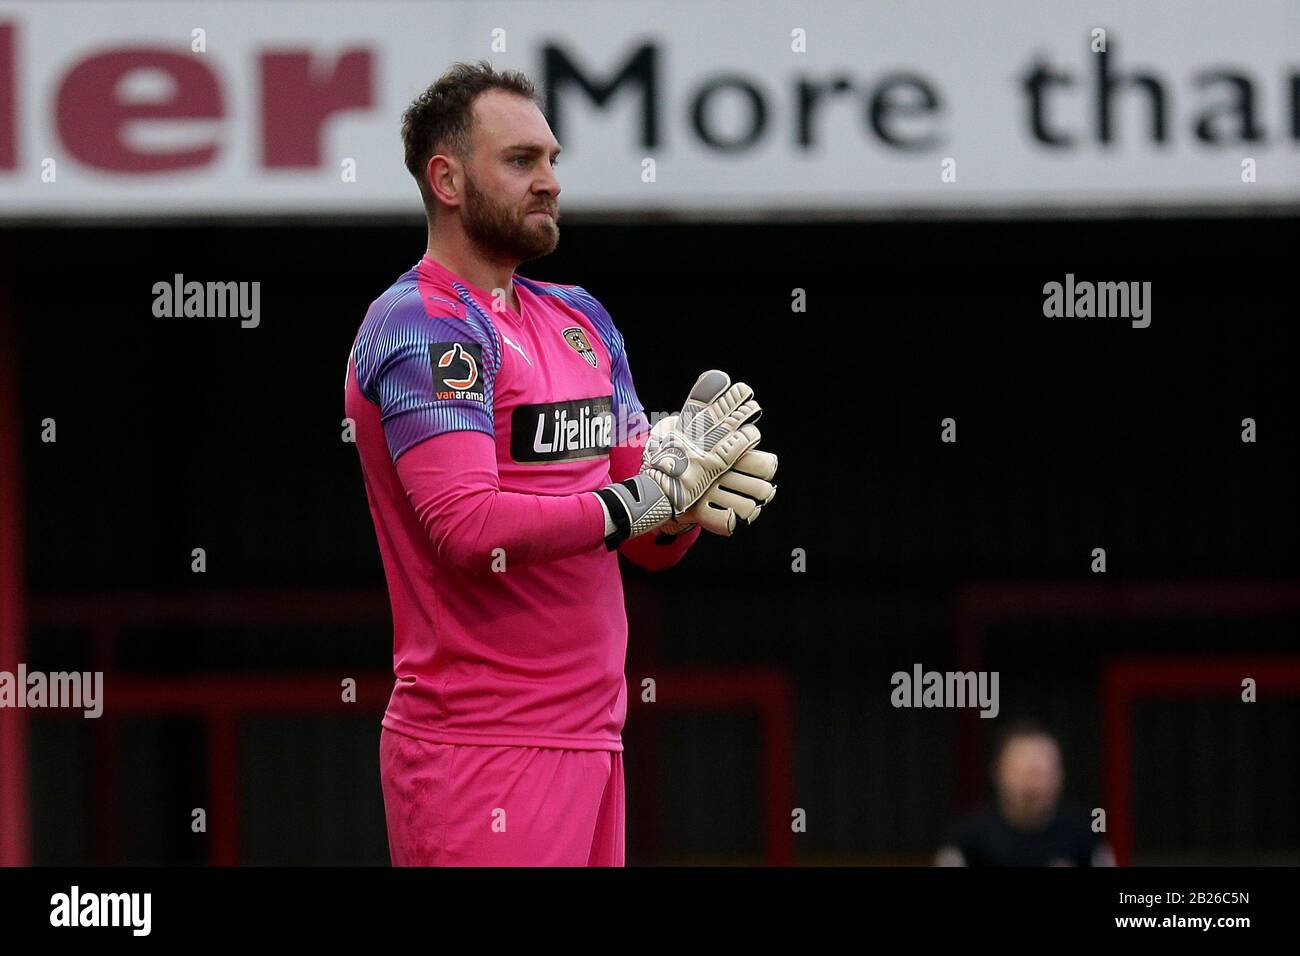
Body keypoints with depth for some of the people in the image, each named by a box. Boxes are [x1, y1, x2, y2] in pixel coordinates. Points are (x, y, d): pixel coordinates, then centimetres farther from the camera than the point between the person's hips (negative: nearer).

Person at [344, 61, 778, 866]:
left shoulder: (581, 320, 18)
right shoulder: (421, 325, -8)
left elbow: (652, 544, 16)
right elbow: (470, 525, -22)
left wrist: (686, 499, -6)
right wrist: (638, 499, -15)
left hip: (591, 733, 8)